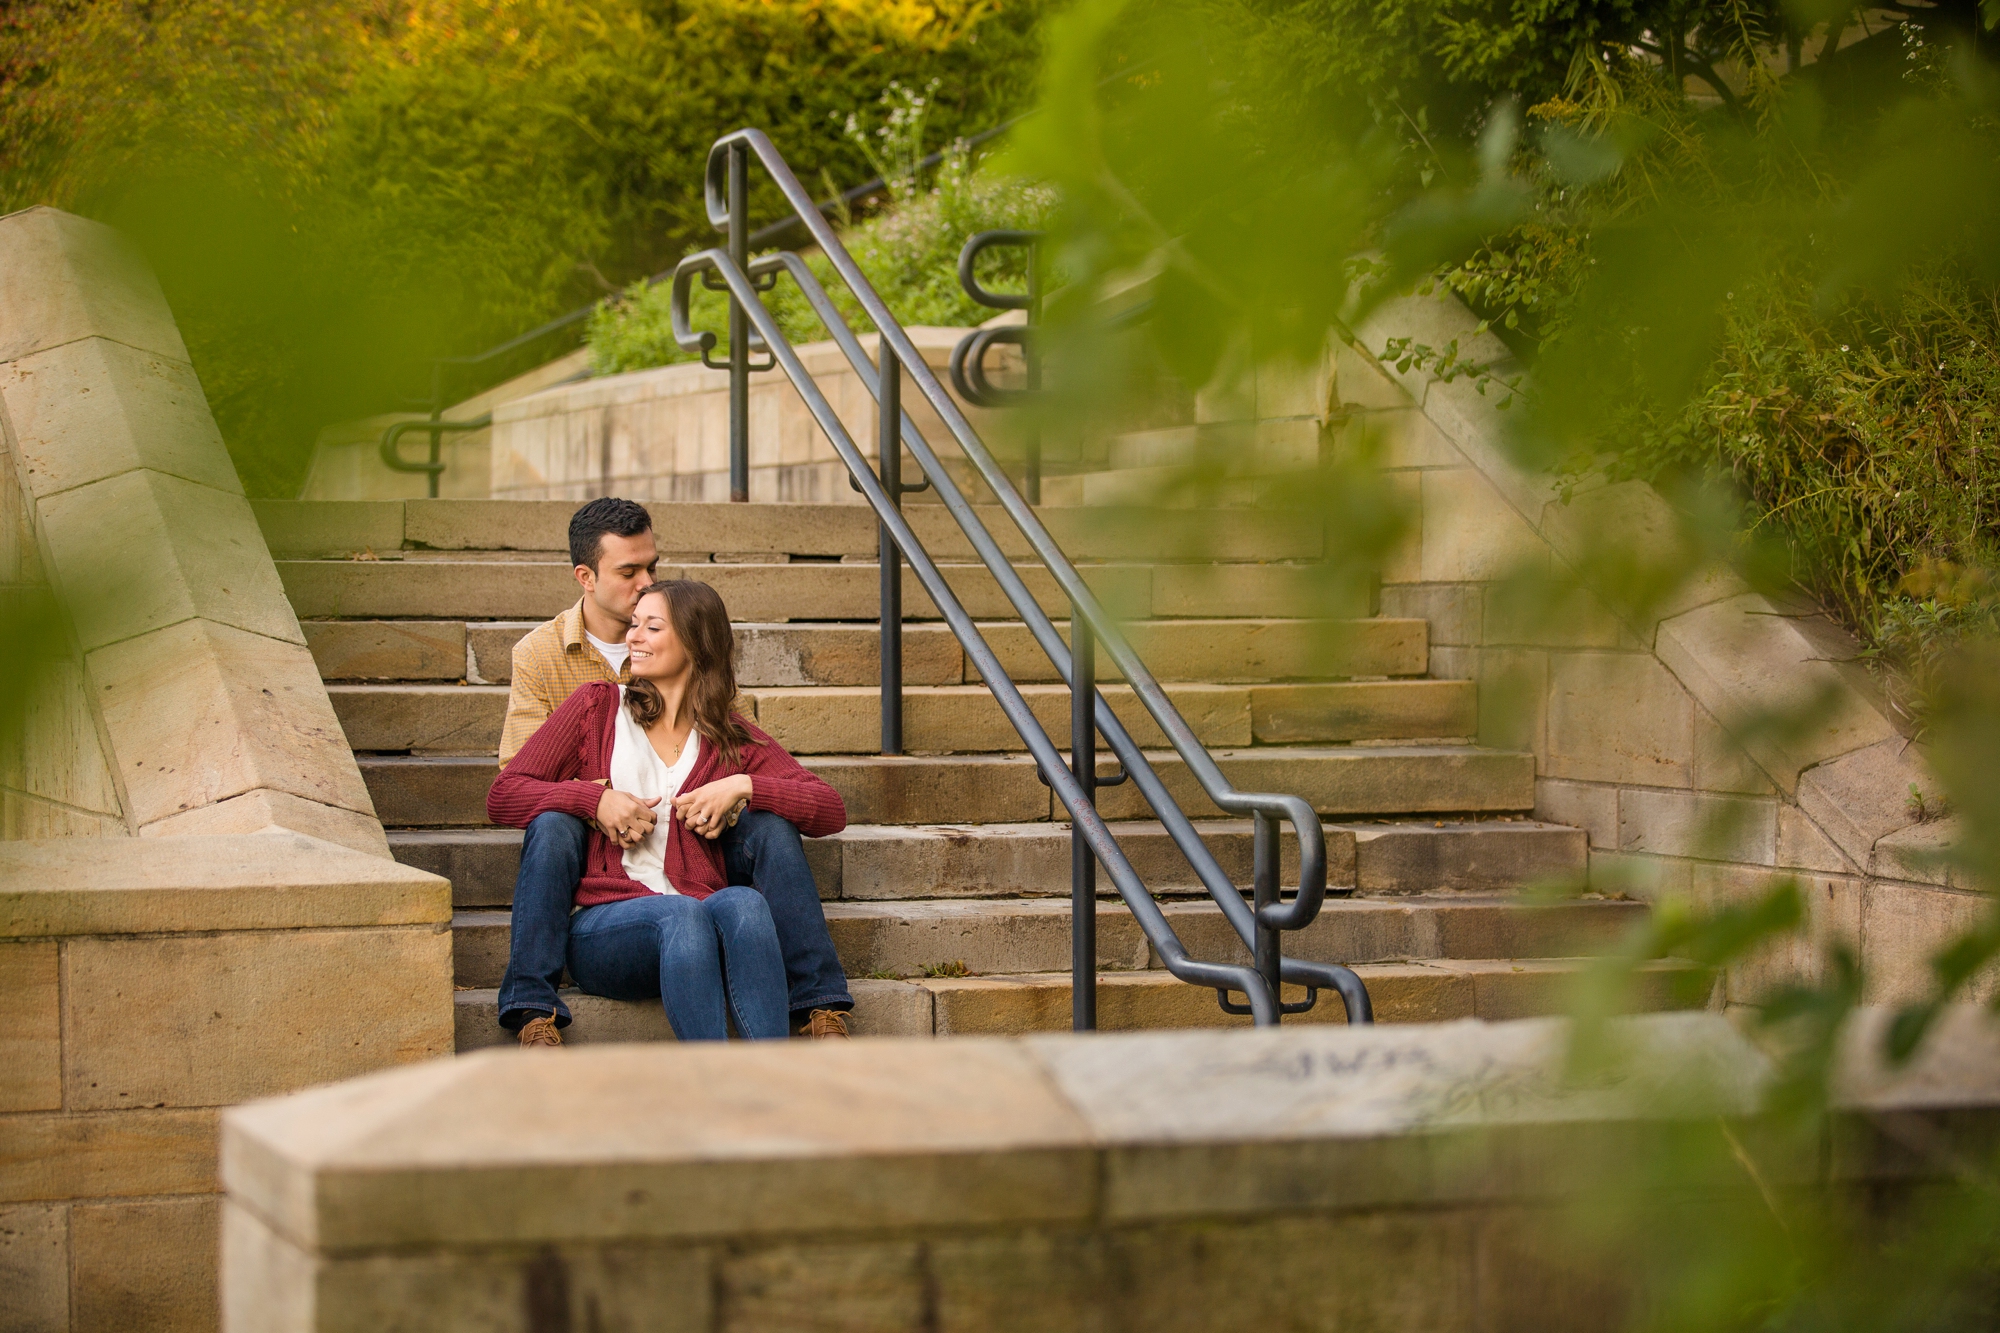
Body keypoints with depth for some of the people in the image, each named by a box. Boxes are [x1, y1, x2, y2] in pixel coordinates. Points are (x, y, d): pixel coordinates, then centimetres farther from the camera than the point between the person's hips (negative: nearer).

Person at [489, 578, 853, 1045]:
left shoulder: (732, 739, 17)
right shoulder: (597, 705, 17)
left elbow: (831, 810, 8)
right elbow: (501, 796, 11)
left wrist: (743, 787, -7)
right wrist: (595, 798, -5)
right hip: (604, 927, -1)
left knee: (745, 901, -35)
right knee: (683, 914, -36)